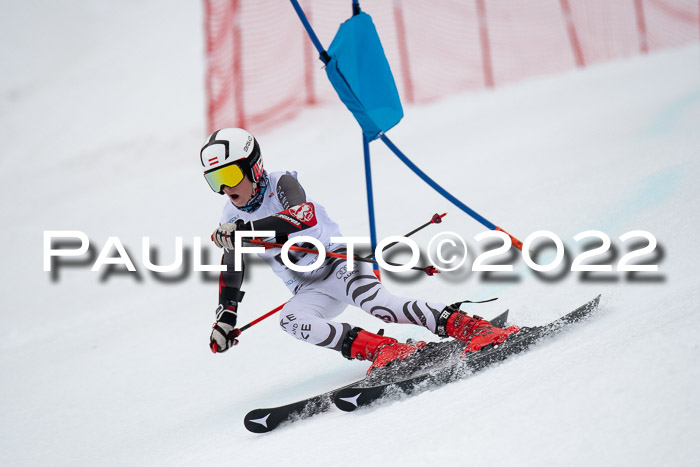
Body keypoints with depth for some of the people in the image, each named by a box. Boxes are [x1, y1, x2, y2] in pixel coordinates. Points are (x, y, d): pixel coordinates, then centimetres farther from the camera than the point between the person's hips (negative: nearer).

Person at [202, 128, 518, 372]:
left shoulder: (281, 185, -11)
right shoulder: (232, 220, 7)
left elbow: (306, 216, -32)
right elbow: (231, 273, 19)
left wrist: (247, 230, -38)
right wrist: (225, 318, 14)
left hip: (338, 262, -5)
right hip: (311, 292, 6)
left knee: (377, 303, -33)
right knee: (290, 319, -27)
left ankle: (473, 328, -34)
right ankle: (383, 350, -35)